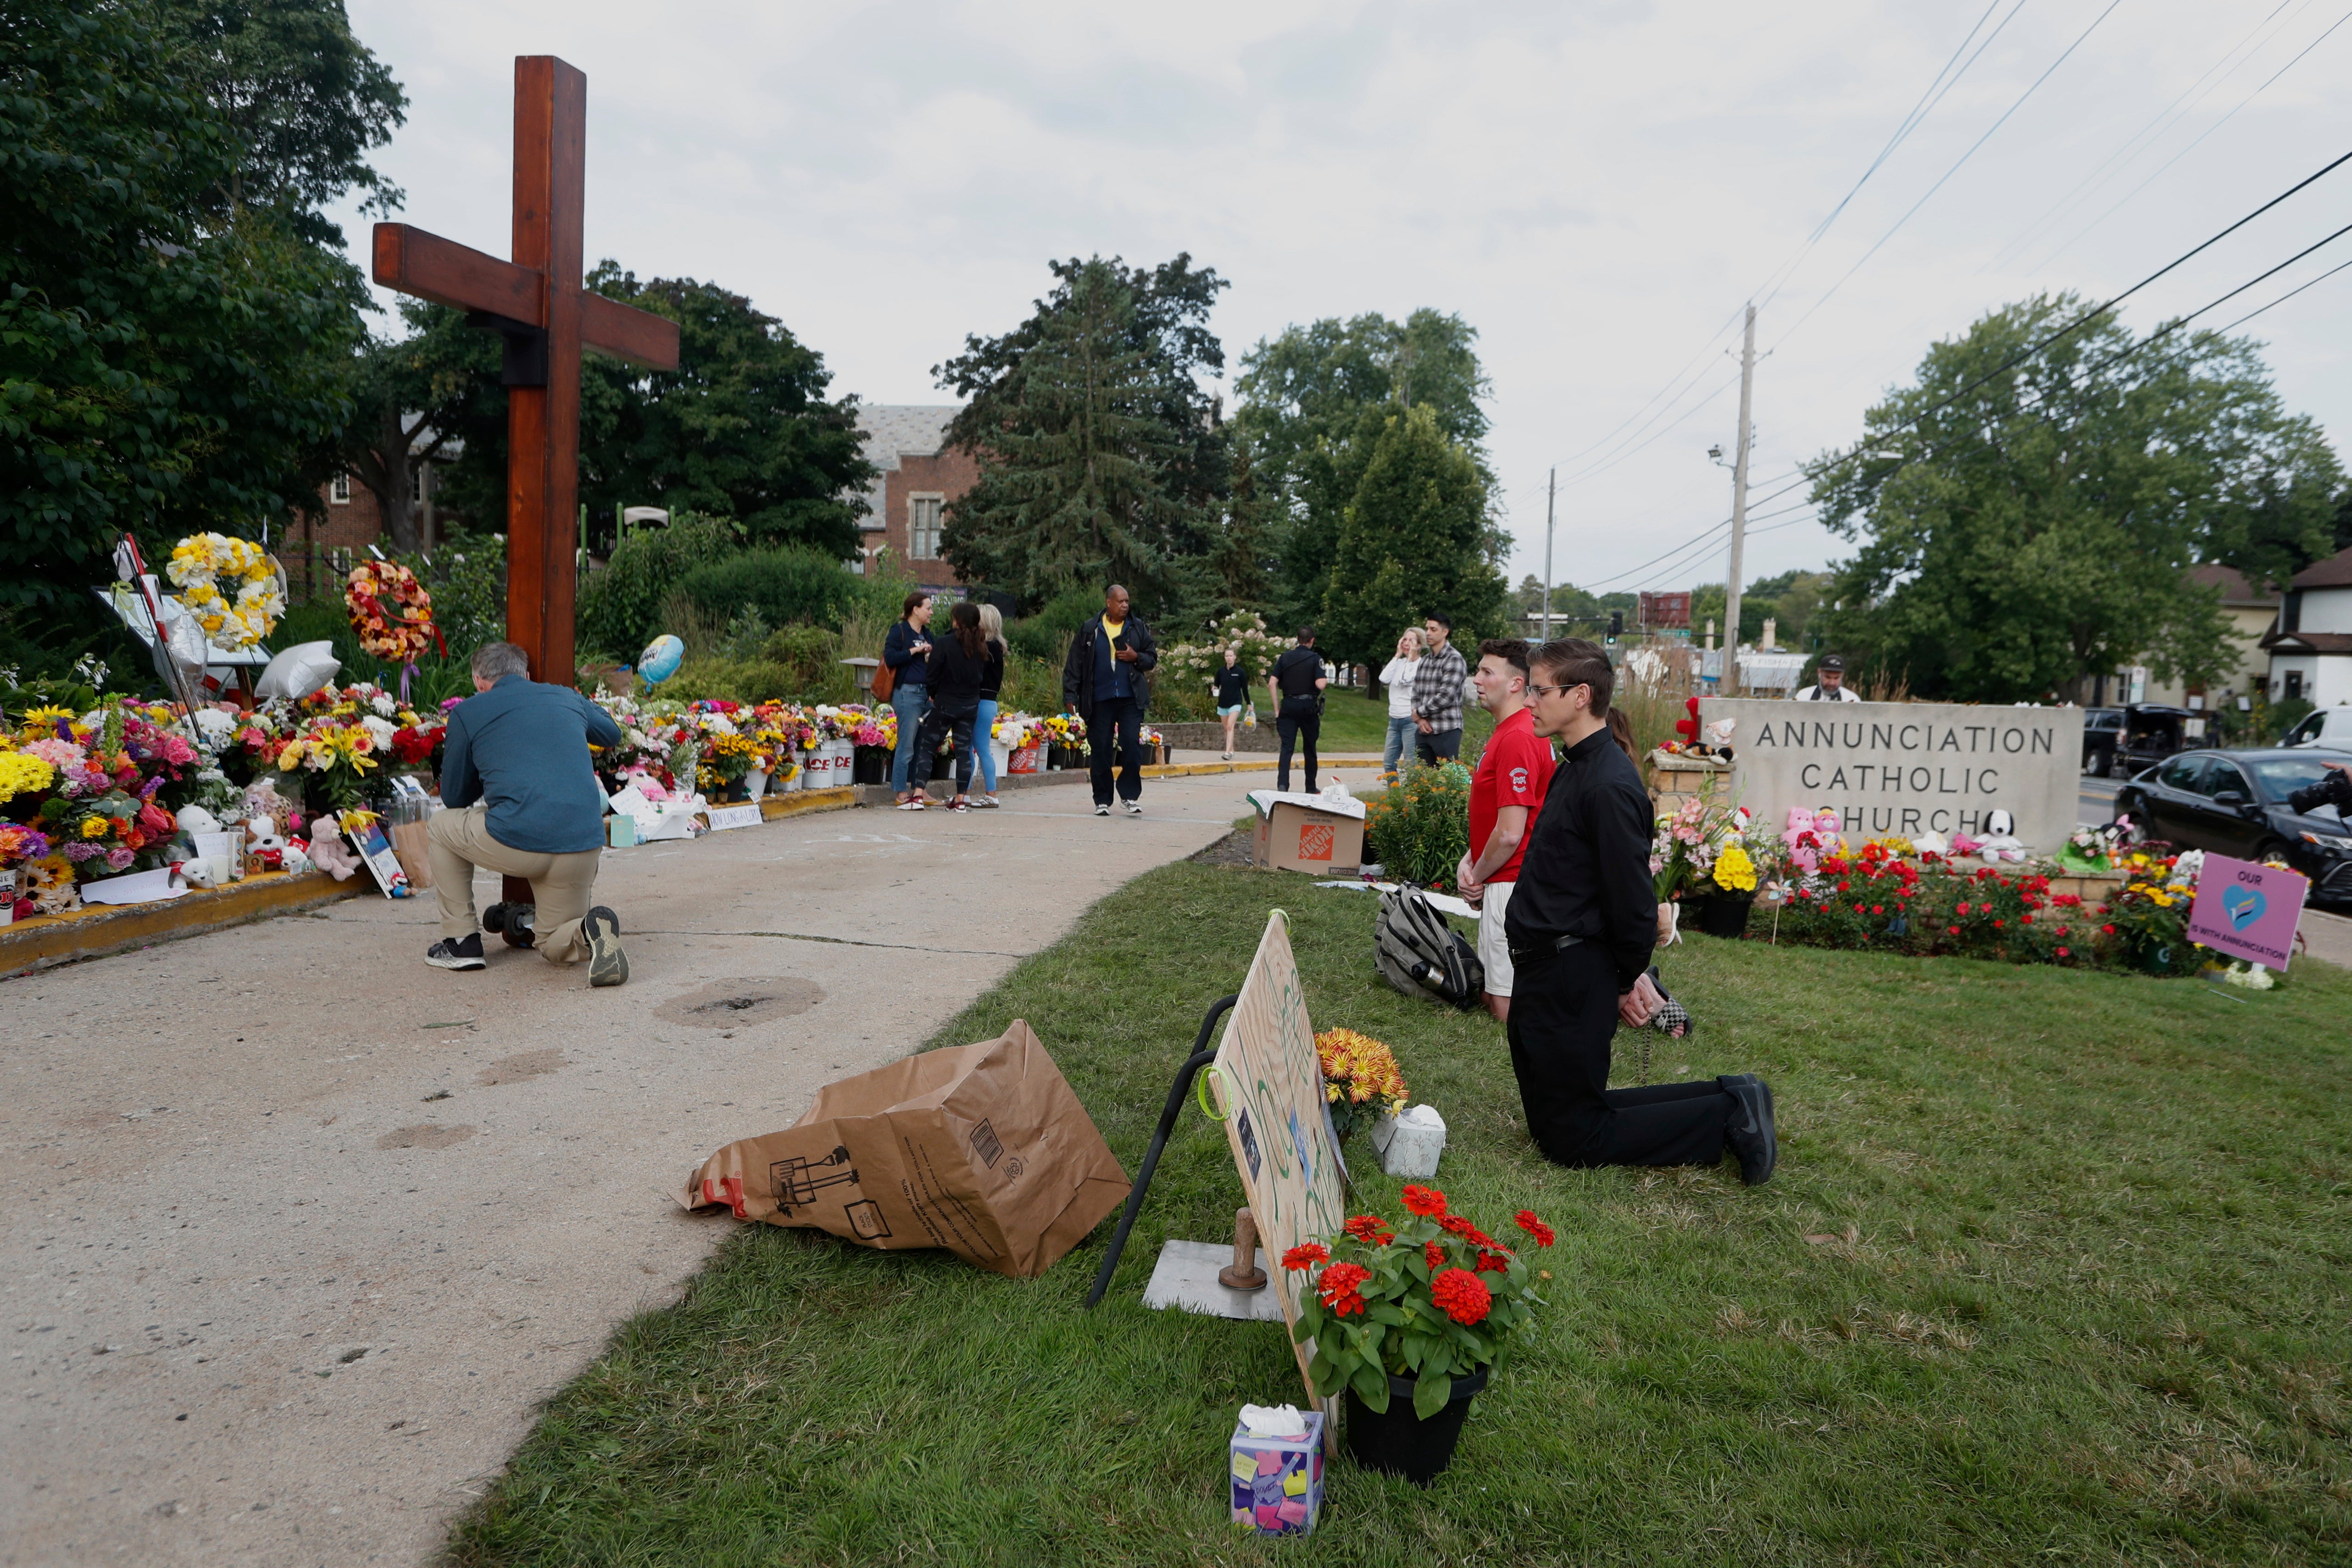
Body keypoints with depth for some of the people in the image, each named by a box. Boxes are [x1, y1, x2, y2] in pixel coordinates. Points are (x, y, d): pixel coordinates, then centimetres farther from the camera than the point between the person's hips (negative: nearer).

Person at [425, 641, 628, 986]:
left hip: (517, 843, -3)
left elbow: (454, 797, 19)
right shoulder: (566, 698, 19)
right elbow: (612, 733, 40)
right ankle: (590, 931, -11)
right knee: (554, 945, 25)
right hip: (584, 845, 4)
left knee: (440, 828, 29)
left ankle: (462, 941, 25)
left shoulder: (467, 712, 10)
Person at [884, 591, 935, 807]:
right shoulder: (899, 631, -2)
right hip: (907, 692, -8)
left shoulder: (926, 635, 20)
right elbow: (890, 657, -15)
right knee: (907, 745, -6)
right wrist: (915, 651, -12)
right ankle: (902, 794, 0)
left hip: (926, 693, 8)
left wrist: (932, 655, 7)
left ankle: (920, 791, 15)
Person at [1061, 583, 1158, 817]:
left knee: (1132, 744, -11)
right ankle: (1102, 800, 12)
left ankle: (1131, 795, 2)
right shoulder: (1089, 630, 4)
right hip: (1099, 700, 0)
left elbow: (1153, 657, 15)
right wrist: (1070, 696, -1)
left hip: (1131, 699, 0)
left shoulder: (1138, 627, 9)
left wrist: (1136, 657, -7)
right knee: (1101, 751, 2)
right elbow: (1074, 664, 4)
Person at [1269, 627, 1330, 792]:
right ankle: (1311, 788, 21)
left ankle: (1282, 784, -19)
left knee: (1287, 747, -2)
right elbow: (1320, 684, -16)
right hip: (1308, 706, -2)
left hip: (1288, 706, 2)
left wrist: (1277, 709, 4)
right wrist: (1327, 680, 8)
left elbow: (1272, 683, 0)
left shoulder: (1285, 657, 6)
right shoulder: (1316, 659, -5)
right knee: (1310, 748, 12)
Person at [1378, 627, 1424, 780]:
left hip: (1410, 720, -7)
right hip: (1394, 719, 7)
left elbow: (1407, 680, -22)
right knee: (1388, 763, 11)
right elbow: (1384, 679, -3)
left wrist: (1410, 658, -11)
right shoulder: (1399, 663, 12)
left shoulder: (1422, 664, -8)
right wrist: (1398, 656, 1)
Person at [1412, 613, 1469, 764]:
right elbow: (1416, 693, 13)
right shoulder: (1425, 660, 15)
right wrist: (1420, 719, -4)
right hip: (1424, 730, 7)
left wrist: (1419, 712, -6)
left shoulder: (1454, 659, -8)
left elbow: (1446, 697, -16)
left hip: (1447, 731, -7)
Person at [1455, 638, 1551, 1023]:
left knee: (1508, 1009, -5)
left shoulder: (1518, 738, -20)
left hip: (1510, 886, -10)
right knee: (1493, 997, 18)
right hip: (1506, 884, 11)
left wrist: (1478, 876, -7)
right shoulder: (1506, 732, 13)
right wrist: (1468, 861, 5)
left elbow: (1510, 833, -23)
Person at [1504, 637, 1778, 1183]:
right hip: (1542, 973, 10)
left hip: (1569, 981, -10)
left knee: (1572, 1138, 3)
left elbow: (1632, 898, -21)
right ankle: (1726, 1098, 22)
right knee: (1549, 1120, 19)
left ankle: (1729, 1116, 10)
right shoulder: (1573, 768, 10)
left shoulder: (1608, 786, -22)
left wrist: (1629, 980, -6)